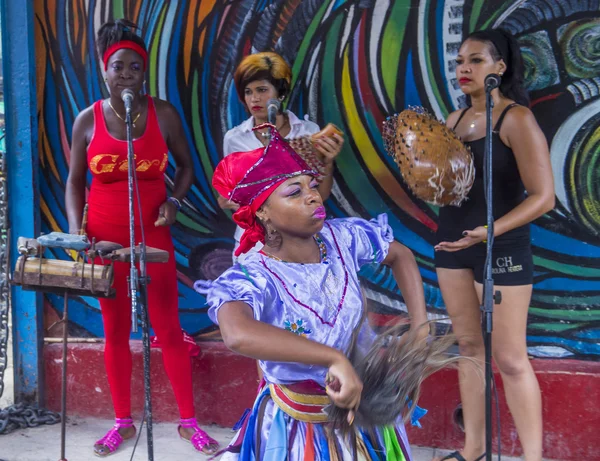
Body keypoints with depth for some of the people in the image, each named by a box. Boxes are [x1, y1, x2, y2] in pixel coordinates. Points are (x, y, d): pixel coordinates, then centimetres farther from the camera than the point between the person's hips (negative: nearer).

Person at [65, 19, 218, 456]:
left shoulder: (164, 114, -3)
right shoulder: (88, 120, -2)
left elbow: (186, 165, 9)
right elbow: (75, 181, 6)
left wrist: (174, 201, -9)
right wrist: (76, 229, -7)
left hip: (153, 236, -1)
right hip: (105, 240, 1)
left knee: (169, 328, 2)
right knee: (115, 331, 9)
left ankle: (189, 420, 12)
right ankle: (123, 421, 21)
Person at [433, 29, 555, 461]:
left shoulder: (516, 119, -13)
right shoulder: (455, 120, 8)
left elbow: (543, 197, -16)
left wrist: (490, 231, -28)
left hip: (501, 248, -7)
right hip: (452, 244, 7)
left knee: (510, 359, -3)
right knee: (469, 346, 13)